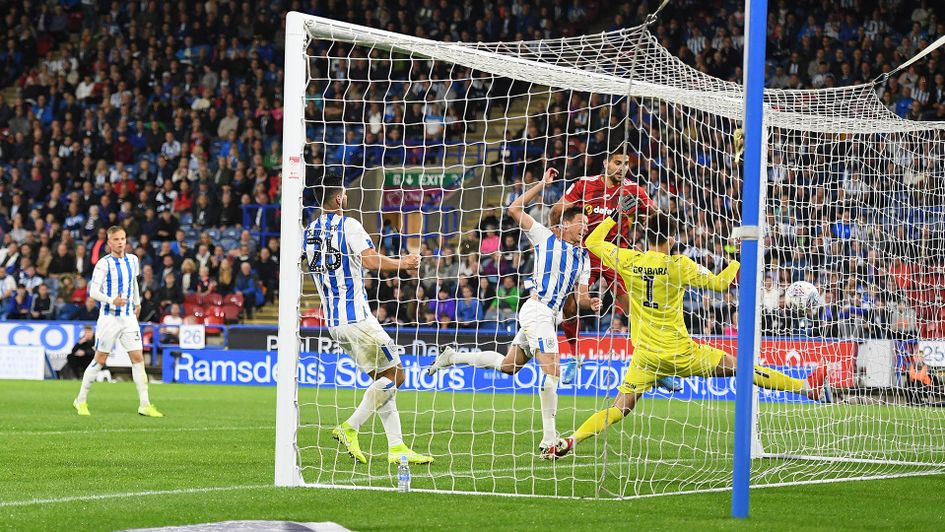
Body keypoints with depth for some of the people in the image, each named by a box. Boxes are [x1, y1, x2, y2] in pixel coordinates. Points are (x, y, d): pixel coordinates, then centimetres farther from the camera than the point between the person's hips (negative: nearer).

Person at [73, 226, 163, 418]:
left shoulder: (132, 260, 8)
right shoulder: (104, 263, -9)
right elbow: (93, 292, -14)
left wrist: (137, 302, 34)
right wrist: (112, 301, -28)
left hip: (129, 317, 5)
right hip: (109, 318, -5)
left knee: (138, 358, -4)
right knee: (100, 360, 1)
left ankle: (144, 405, -4)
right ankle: (81, 400, 16)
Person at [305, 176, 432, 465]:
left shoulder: (309, 233, 12)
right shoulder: (349, 225, -10)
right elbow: (371, 260, -23)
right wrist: (403, 263, -7)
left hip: (332, 320, 8)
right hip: (356, 315, -8)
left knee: (382, 377, 12)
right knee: (394, 373, -1)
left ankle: (396, 446, 6)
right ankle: (350, 428, -9)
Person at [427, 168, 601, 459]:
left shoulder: (583, 257, 17)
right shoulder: (545, 236, 1)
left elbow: (580, 295, 14)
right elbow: (515, 209, 0)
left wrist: (590, 302, -9)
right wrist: (543, 184, -2)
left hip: (550, 315, 8)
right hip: (537, 308, -8)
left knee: (508, 365, 15)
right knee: (552, 370, -18)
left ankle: (453, 357, 30)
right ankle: (548, 440, -19)